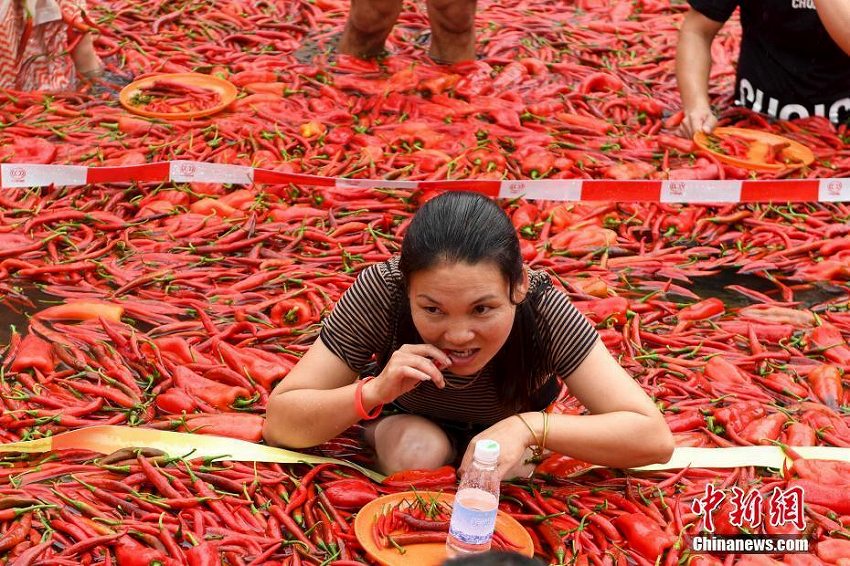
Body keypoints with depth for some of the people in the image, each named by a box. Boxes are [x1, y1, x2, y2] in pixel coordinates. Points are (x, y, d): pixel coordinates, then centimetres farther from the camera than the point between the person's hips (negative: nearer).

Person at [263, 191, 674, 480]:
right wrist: (374, 391, -47)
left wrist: (528, 426, -46)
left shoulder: (541, 308, -35)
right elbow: (278, 422, -30)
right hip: (409, 425, -1)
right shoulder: (380, 292, -35)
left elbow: (655, 438, -35)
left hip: (505, 433, 1)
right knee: (420, 451, -31)